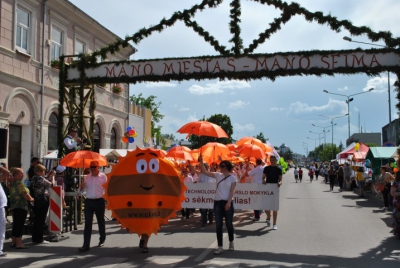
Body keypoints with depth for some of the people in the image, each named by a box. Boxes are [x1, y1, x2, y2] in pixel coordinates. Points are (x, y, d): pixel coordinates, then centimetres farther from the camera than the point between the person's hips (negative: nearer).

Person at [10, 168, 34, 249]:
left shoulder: (12, 184, 12)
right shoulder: (20, 184, -16)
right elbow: (25, 195, -21)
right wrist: (31, 199, -2)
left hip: (14, 205, 9)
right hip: (21, 206, -9)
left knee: (15, 224, 15)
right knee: (20, 224, -6)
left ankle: (14, 242, 21)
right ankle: (19, 243, -4)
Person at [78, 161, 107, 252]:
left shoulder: (103, 177, -3)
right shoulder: (87, 177, 7)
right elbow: (83, 190, 12)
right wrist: (81, 187, -10)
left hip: (99, 201, -2)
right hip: (88, 201, 3)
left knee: (101, 221, 12)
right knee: (87, 223, -2)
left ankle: (102, 240, 30)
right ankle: (86, 245, -2)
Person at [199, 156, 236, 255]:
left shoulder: (232, 178, -2)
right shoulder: (217, 175, 6)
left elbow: (232, 192, -8)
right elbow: (205, 172, 0)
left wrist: (229, 202, -17)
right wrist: (201, 162, -10)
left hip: (227, 202, -3)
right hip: (218, 202, 3)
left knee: (229, 224, 8)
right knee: (218, 225, 2)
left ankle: (231, 242, 32)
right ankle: (220, 247, 6)